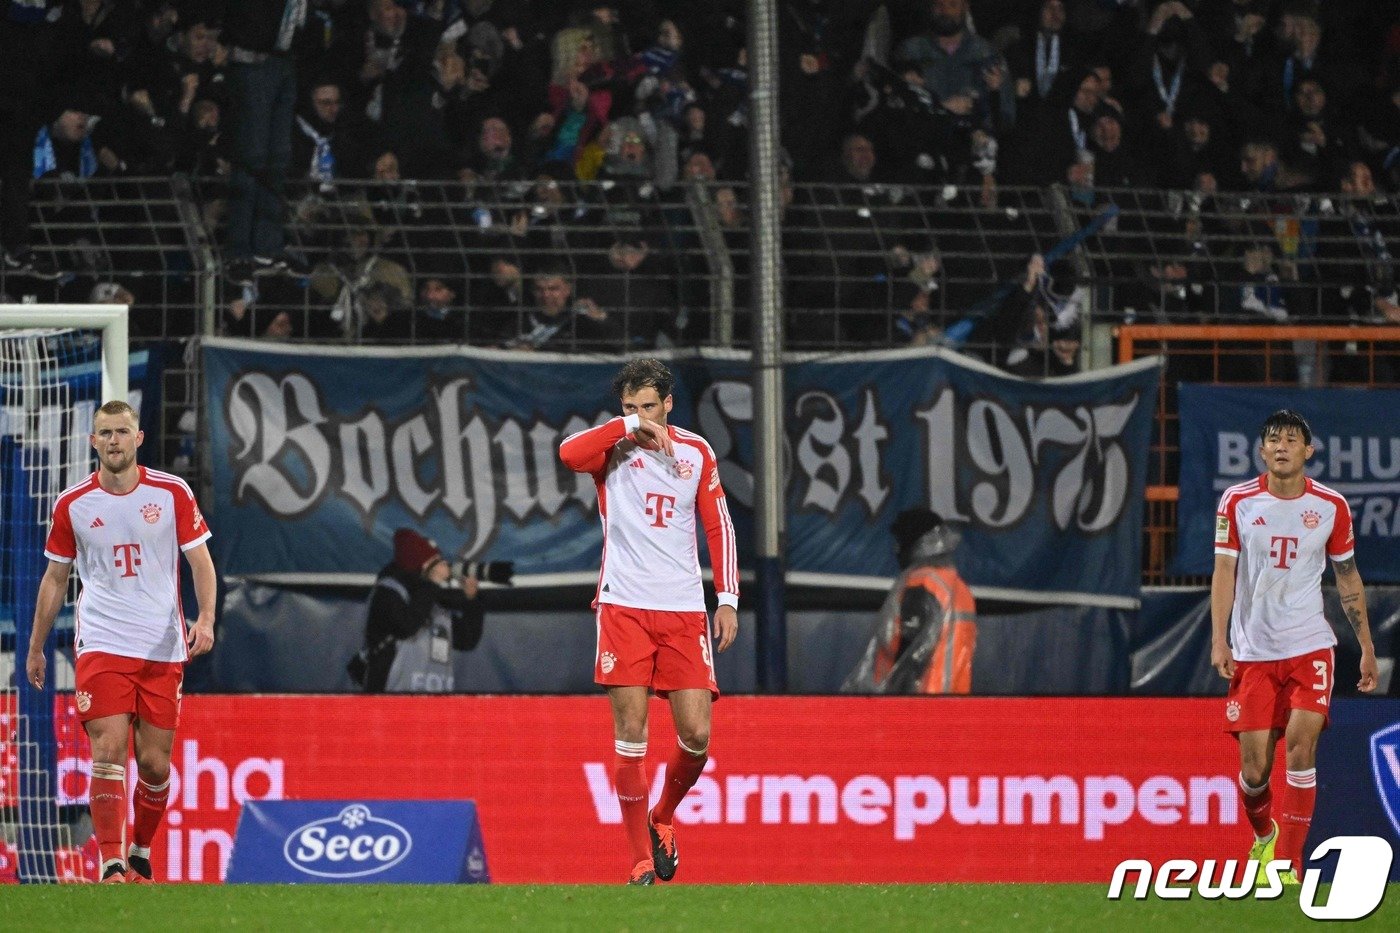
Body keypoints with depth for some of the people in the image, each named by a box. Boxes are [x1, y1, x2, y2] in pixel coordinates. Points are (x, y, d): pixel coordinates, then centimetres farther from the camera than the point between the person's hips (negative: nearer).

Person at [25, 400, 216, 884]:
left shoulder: (173, 493, 0)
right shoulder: (72, 504, 2)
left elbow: (200, 560, 3)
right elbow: (55, 576, 12)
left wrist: (206, 618, -14)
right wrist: (35, 647, 14)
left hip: (163, 647, 1)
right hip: (101, 643, -1)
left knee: (154, 765, 3)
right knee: (109, 754, -15)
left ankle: (141, 856, 25)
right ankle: (112, 867, -16)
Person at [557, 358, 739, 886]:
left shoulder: (696, 452, 10)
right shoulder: (614, 449, 2)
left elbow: (719, 526, 13)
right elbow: (569, 453, -20)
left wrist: (727, 599, 6)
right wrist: (628, 426, -19)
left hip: (683, 611, 2)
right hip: (624, 606, -2)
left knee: (696, 734, -5)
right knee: (630, 733, -7)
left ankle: (662, 818, 23)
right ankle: (641, 858, 1)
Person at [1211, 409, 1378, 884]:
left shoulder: (1331, 506, 1)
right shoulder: (1238, 502, -1)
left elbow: (1348, 578, 10)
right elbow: (1224, 572, 0)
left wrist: (1367, 647, 10)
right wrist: (1219, 640, -11)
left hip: (1309, 646, 0)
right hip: (1252, 650, 0)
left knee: (1301, 746, -17)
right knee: (1255, 767, -2)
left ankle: (1288, 864, -11)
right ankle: (1264, 835, 30)